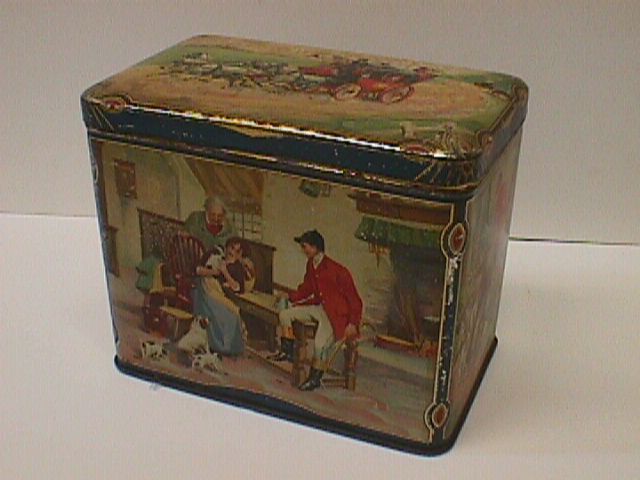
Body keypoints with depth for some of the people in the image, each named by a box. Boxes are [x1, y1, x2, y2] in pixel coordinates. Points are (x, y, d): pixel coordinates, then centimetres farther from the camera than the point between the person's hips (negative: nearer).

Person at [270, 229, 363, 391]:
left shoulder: (337, 271, -22)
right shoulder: (311, 265, 2)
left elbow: (354, 298, -16)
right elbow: (306, 289, 18)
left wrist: (353, 323, -18)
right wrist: (290, 296, 5)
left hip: (335, 313, -8)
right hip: (318, 307, 8)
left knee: (320, 344, -25)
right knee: (285, 314, 2)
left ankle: (315, 378, -4)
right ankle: (287, 351, 12)